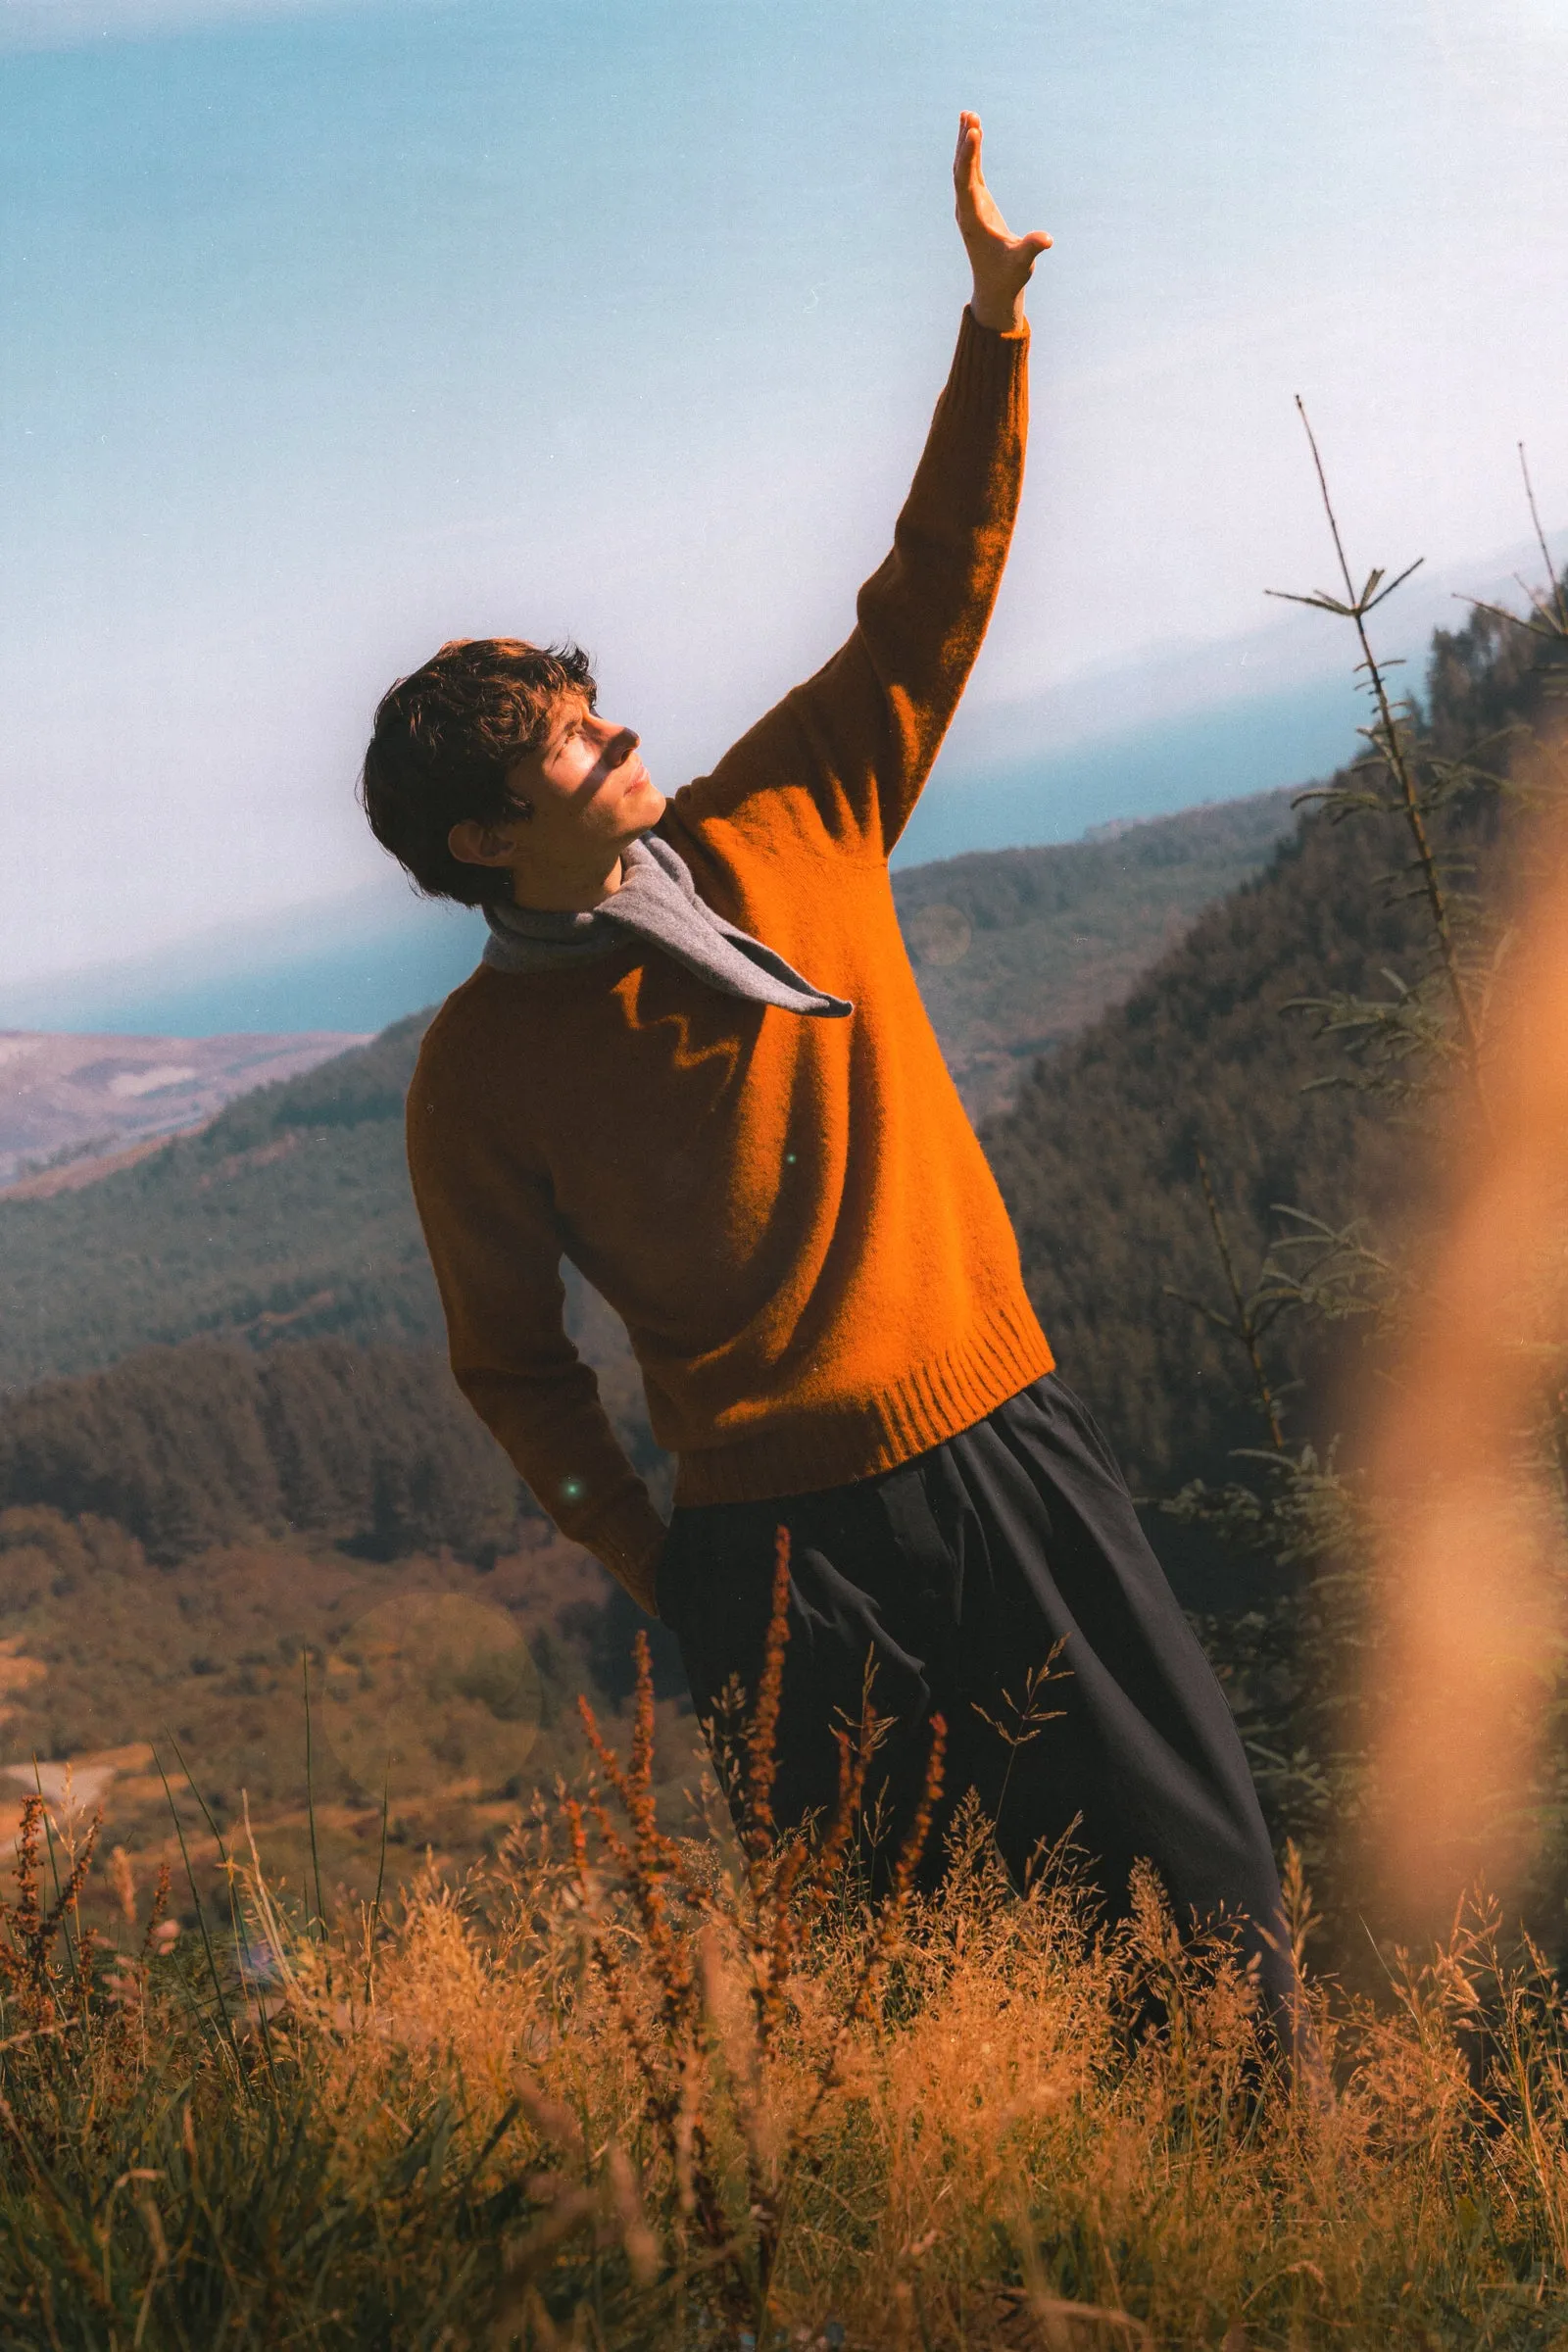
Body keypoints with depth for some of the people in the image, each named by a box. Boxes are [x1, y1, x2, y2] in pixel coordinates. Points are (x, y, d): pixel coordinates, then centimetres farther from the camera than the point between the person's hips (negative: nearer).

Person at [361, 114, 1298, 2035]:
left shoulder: (789, 831, 5)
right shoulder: (479, 1070, -4)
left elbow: (932, 599, 8)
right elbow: (510, 1363, 4)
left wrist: (994, 323, 1)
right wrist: (656, 1578, -2)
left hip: (1002, 1441, 4)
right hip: (778, 1541, -3)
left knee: (1199, 1876, 7)